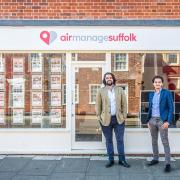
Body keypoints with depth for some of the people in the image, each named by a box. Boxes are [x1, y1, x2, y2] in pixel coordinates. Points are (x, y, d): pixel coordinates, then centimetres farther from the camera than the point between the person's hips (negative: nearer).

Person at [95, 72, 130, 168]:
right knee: (108, 141, 8)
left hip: (118, 119, 1)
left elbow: (124, 104, 5)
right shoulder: (101, 91, 2)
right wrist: (99, 117, -3)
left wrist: (124, 116, -1)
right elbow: (98, 105, 3)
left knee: (120, 140, 4)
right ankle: (111, 160, 18)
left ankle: (122, 160, 14)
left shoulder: (120, 90, 6)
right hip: (106, 119, 0)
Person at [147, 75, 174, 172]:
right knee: (154, 141, 13)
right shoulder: (151, 94, 10)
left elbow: (171, 108, -7)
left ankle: (168, 163, 1)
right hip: (152, 120, 6)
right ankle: (155, 159, 25)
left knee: (165, 142, -4)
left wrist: (168, 121, -15)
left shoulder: (167, 93, -5)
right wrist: (148, 120, 10)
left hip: (162, 120, -5)